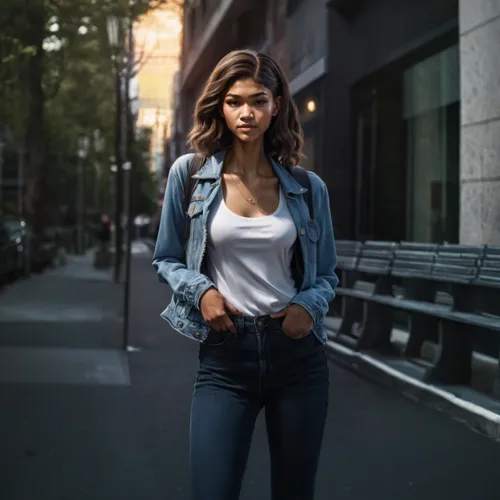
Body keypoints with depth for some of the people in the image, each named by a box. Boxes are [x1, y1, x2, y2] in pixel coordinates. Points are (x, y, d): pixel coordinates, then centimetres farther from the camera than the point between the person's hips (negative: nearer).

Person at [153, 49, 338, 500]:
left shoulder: (308, 188, 4)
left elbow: (326, 273, 13)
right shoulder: (190, 174, 0)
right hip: (225, 357, -1)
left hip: (298, 355, 2)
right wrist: (201, 290, -11)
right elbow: (166, 260, 8)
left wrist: (310, 305, -9)